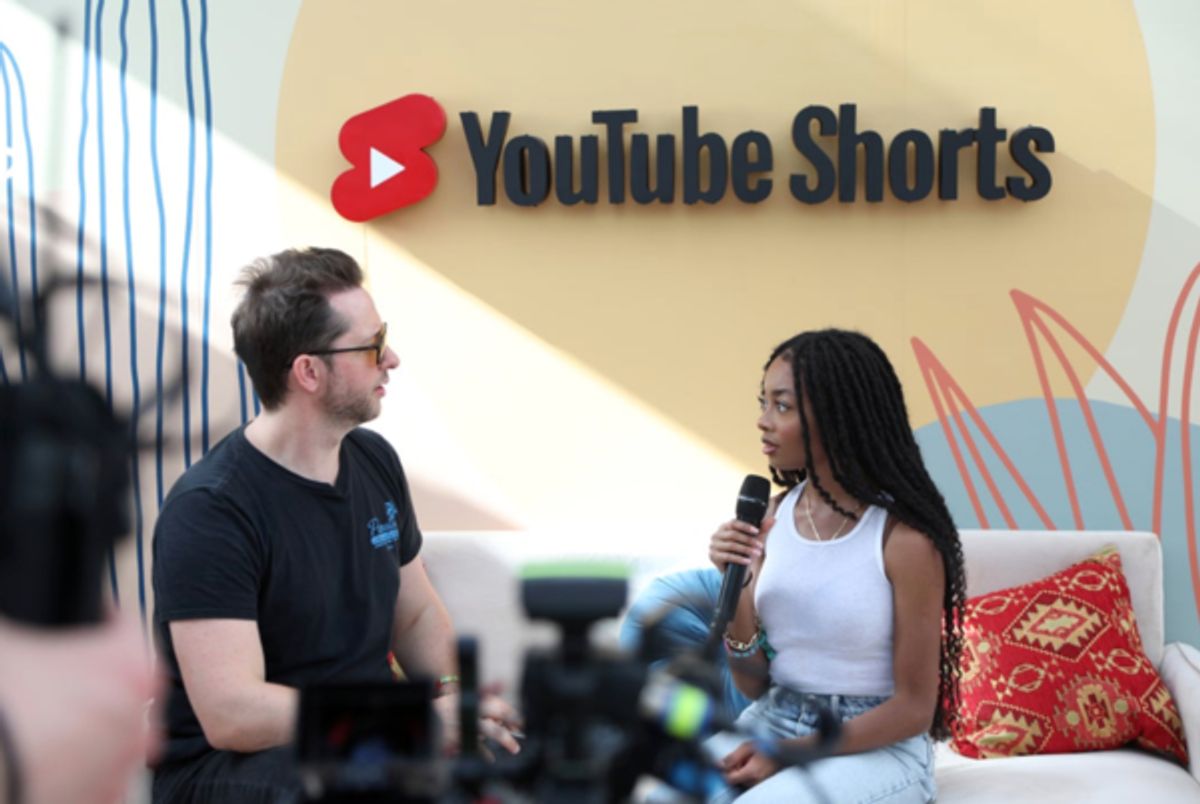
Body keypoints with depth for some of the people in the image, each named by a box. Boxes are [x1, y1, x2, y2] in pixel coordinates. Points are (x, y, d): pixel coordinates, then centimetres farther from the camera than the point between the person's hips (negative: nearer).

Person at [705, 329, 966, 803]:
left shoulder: (903, 537, -15)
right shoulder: (777, 514, 2)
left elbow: (913, 708, -10)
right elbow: (753, 685, 6)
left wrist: (790, 756, -15)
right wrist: (736, 589, -12)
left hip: (876, 751, -5)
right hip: (770, 726, 5)